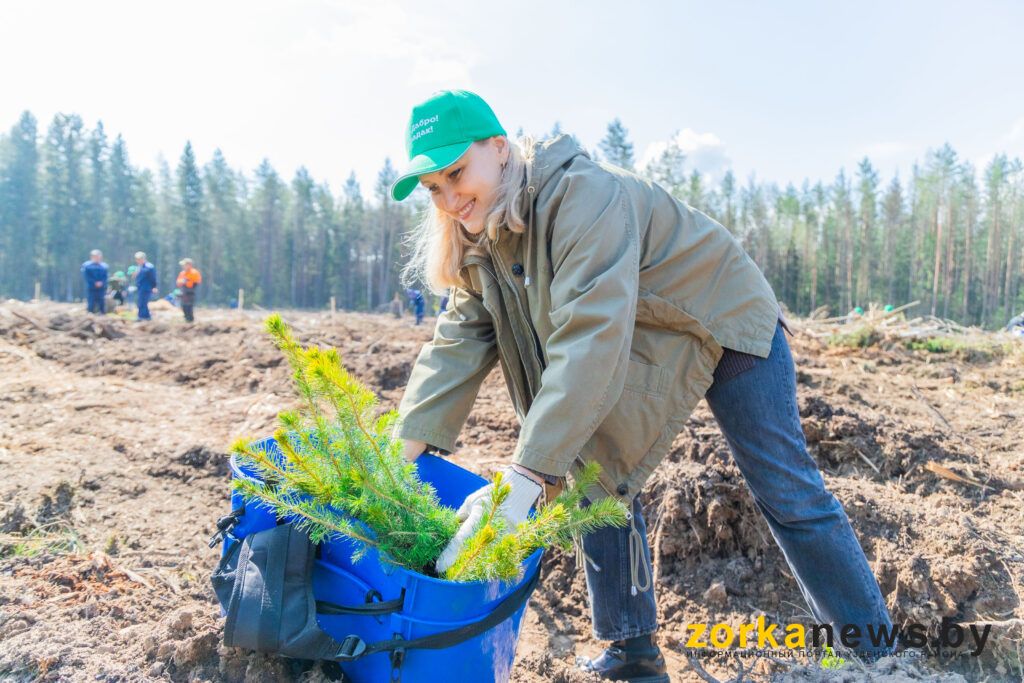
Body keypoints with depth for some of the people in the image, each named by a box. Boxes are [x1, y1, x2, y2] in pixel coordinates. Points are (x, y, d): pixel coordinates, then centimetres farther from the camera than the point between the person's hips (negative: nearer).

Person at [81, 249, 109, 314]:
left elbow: (105, 277, 5)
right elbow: (87, 277, -5)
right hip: (91, 288, -2)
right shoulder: (86, 266, 3)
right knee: (91, 305, -3)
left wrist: (101, 283, -14)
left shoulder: (104, 266, 11)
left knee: (102, 303, 0)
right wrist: (95, 283, -14)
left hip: (101, 289, 2)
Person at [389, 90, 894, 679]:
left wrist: (524, 478, -51)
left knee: (788, 493, -2)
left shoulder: (582, 194, -35)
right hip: (646, 354, 7)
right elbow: (457, 345, -11)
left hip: (726, 320, -7)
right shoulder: (479, 244, -7)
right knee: (598, 473, 0)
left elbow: (593, 337, -45)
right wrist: (403, 453, -23)